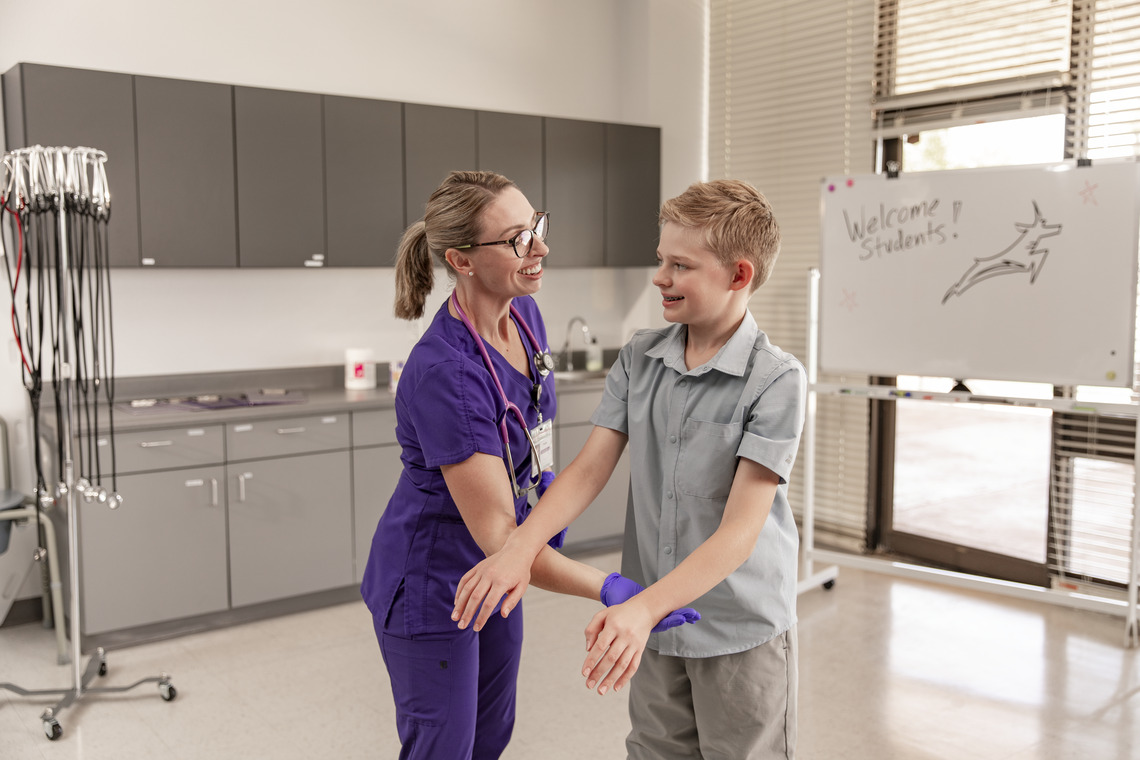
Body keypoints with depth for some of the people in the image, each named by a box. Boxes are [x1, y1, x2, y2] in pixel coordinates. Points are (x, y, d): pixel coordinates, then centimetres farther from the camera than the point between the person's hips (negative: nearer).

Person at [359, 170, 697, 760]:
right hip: (430, 581, -8)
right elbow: (496, 533, -34)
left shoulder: (524, 314, -7)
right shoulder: (444, 372, -33)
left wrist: (546, 482, 19)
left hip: (491, 574, 8)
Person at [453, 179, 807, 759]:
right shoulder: (639, 358, 0)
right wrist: (519, 548, -18)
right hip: (652, 624, 5)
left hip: (741, 630, -4)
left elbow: (740, 529, -22)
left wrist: (644, 607, -32)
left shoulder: (775, 380, -17)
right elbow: (590, 468, -4)